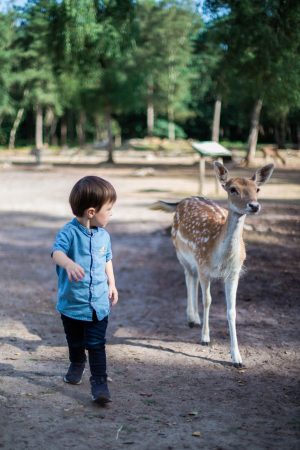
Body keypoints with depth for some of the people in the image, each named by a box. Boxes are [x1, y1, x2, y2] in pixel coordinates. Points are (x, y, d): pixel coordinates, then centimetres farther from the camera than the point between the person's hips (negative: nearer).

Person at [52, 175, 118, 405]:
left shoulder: (103, 235, 0)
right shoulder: (69, 232, -18)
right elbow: (57, 252, -36)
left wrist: (112, 284, 18)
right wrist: (69, 264, -56)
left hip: (99, 302, 2)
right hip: (72, 302, -2)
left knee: (97, 345, -3)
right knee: (75, 342, 21)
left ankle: (99, 382, 2)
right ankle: (77, 365, 47)